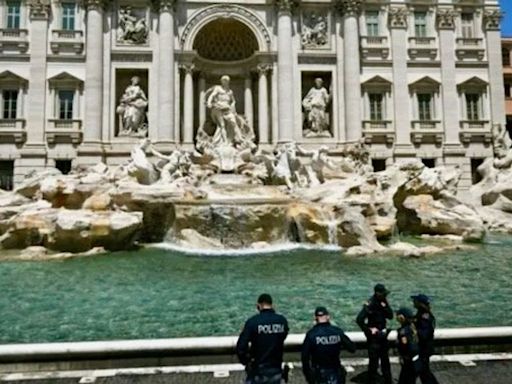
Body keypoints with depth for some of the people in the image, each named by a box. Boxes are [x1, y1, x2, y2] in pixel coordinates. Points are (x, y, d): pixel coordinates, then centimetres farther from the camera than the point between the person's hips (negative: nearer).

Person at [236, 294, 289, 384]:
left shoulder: (253, 321, -17)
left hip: (257, 370, -3)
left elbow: (241, 347, -18)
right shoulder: (282, 321, -6)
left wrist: (246, 361, -2)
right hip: (276, 369, 3)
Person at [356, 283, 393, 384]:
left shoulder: (383, 302, -1)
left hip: (383, 335, 8)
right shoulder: (370, 304, -23)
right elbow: (359, 320, -27)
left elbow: (390, 316, -2)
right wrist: (369, 330, -19)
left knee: (385, 360, 20)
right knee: (373, 362, -1)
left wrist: (385, 306, -17)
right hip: (374, 336, -7)